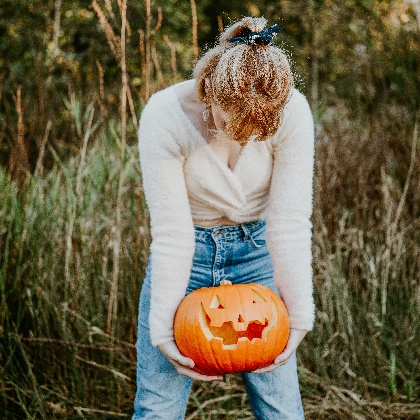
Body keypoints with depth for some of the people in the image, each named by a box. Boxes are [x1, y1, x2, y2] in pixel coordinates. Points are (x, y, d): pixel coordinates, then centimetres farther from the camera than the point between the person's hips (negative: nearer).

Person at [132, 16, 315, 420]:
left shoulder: (292, 113, -21)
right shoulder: (165, 117, -24)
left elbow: (290, 222, -16)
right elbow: (171, 233, -21)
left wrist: (299, 317, -17)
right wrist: (162, 329, -20)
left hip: (257, 250, 1)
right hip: (187, 252, -1)